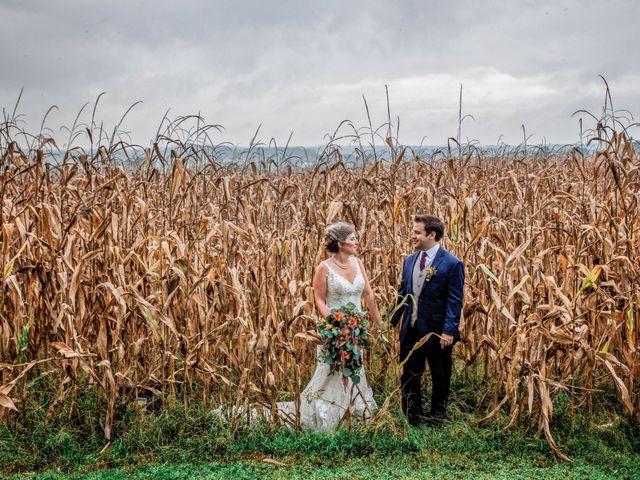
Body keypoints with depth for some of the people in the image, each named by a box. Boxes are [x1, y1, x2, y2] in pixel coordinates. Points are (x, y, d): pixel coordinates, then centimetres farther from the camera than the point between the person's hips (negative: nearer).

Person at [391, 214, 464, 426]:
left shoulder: (452, 264, -13)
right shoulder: (409, 260, 6)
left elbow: (454, 301, -14)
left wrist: (449, 331, -18)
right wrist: (394, 320, 7)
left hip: (437, 332, -5)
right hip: (410, 330, 6)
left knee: (440, 378, 12)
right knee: (408, 377, 13)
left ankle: (436, 420, 29)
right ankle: (412, 419, 28)